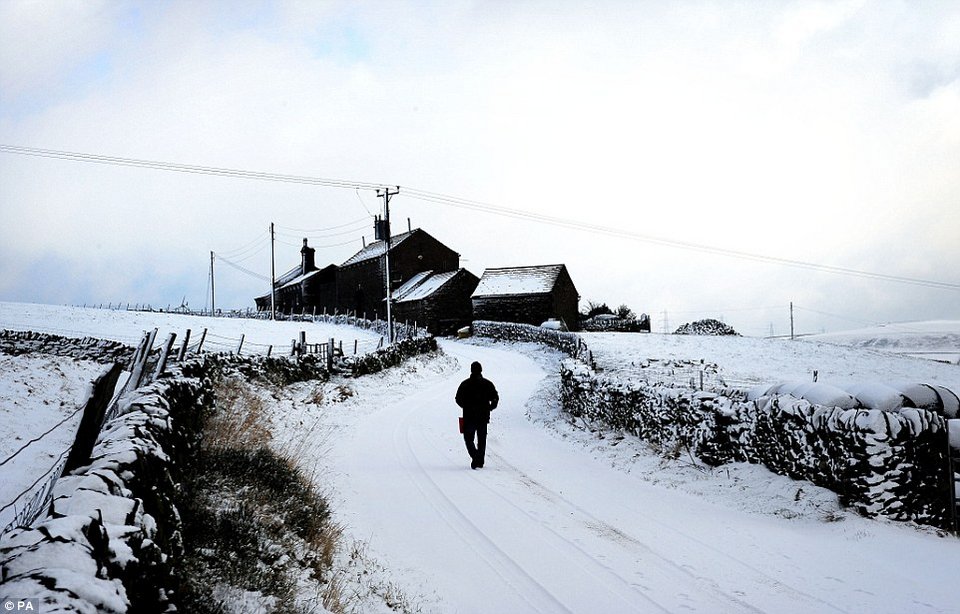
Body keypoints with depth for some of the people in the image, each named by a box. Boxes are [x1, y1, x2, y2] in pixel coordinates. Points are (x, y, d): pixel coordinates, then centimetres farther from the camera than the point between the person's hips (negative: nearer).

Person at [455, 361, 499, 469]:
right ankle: (480, 462, 13)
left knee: (468, 438, 8)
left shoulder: (465, 384, -3)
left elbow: (458, 399, -2)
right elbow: (495, 399, -3)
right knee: (482, 439, 13)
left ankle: (475, 456, -17)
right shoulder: (488, 384, 0)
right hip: (484, 416, 2)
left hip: (469, 416, -1)